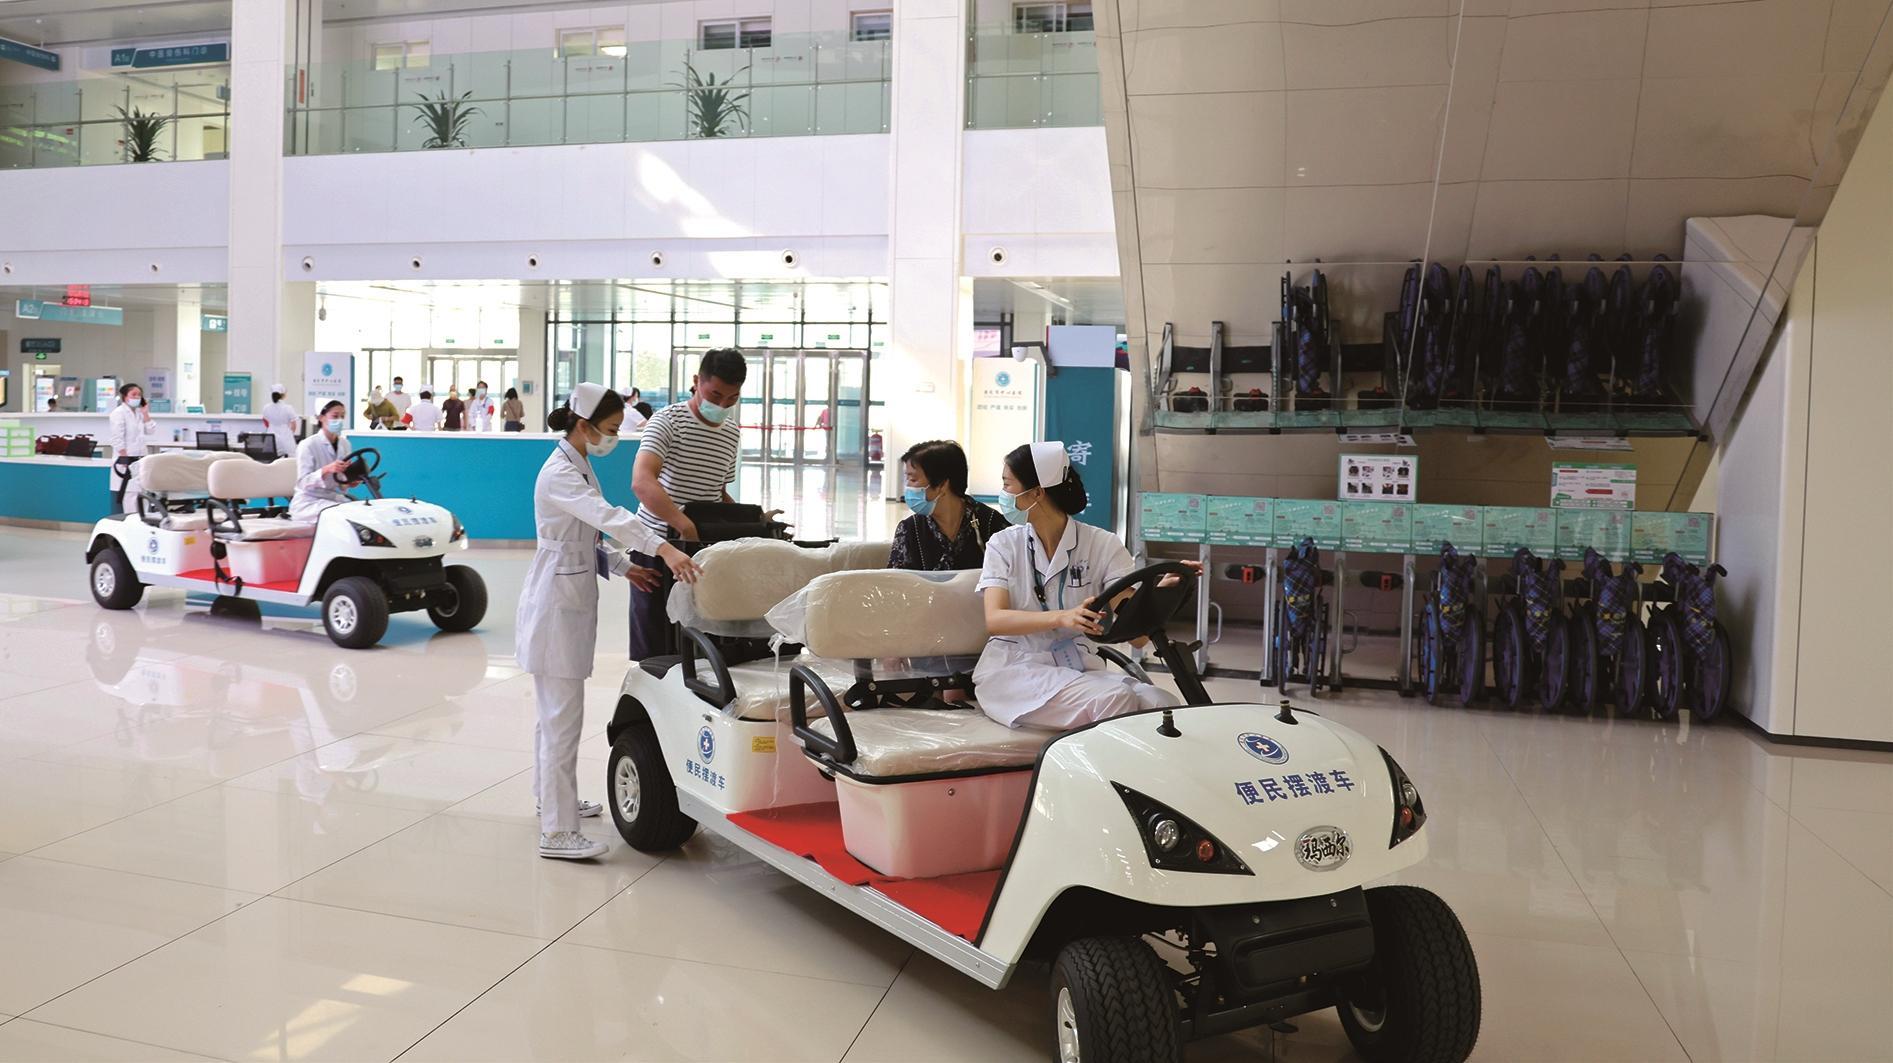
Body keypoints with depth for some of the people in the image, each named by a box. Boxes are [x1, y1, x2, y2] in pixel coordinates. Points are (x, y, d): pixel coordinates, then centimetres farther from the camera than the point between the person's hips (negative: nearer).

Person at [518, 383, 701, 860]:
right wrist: (664, 549, -47)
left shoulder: (579, 467, 13)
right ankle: (557, 832, -7)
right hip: (556, 601, -10)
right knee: (564, 717, -10)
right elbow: (609, 516, -35)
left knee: (556, 709, 21)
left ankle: (553, 797, 35)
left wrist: (623, 566, 6)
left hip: (571, 601, 10)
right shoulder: (559, 473, -19)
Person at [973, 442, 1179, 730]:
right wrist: (1061, 618, -30)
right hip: (1012, 669, -1)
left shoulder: (1103, 545, 1)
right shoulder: (1004, 545, 4)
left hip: (1077, 668, 1)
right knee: (1114, 700, -29)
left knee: (1163, 704, -27)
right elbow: (994, 619, -12)